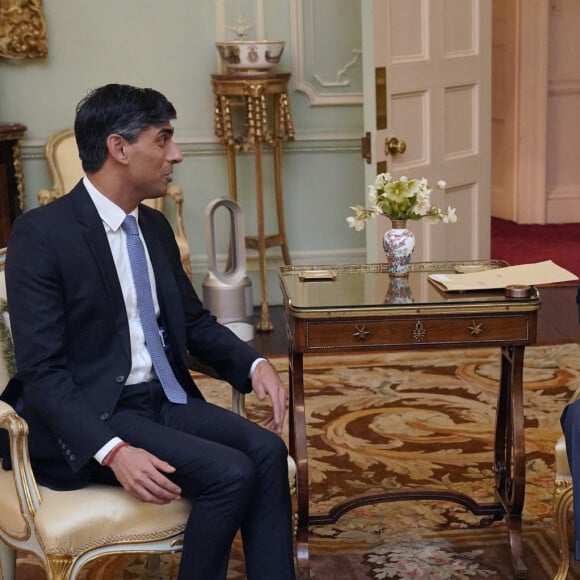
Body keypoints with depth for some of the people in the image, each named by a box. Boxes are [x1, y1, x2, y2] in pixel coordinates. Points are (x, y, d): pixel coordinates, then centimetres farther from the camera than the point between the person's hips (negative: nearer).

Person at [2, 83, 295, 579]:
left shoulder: (155, 226, 11)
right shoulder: (41, 233, -12)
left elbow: (195, 323, 20)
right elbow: (41, 371, -17)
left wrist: (255, 364, -1)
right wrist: (112, 450, -30)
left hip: (166, 400, 7)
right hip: (92, 416, -7)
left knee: (266, 450, -18)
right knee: (231, 473, -24)